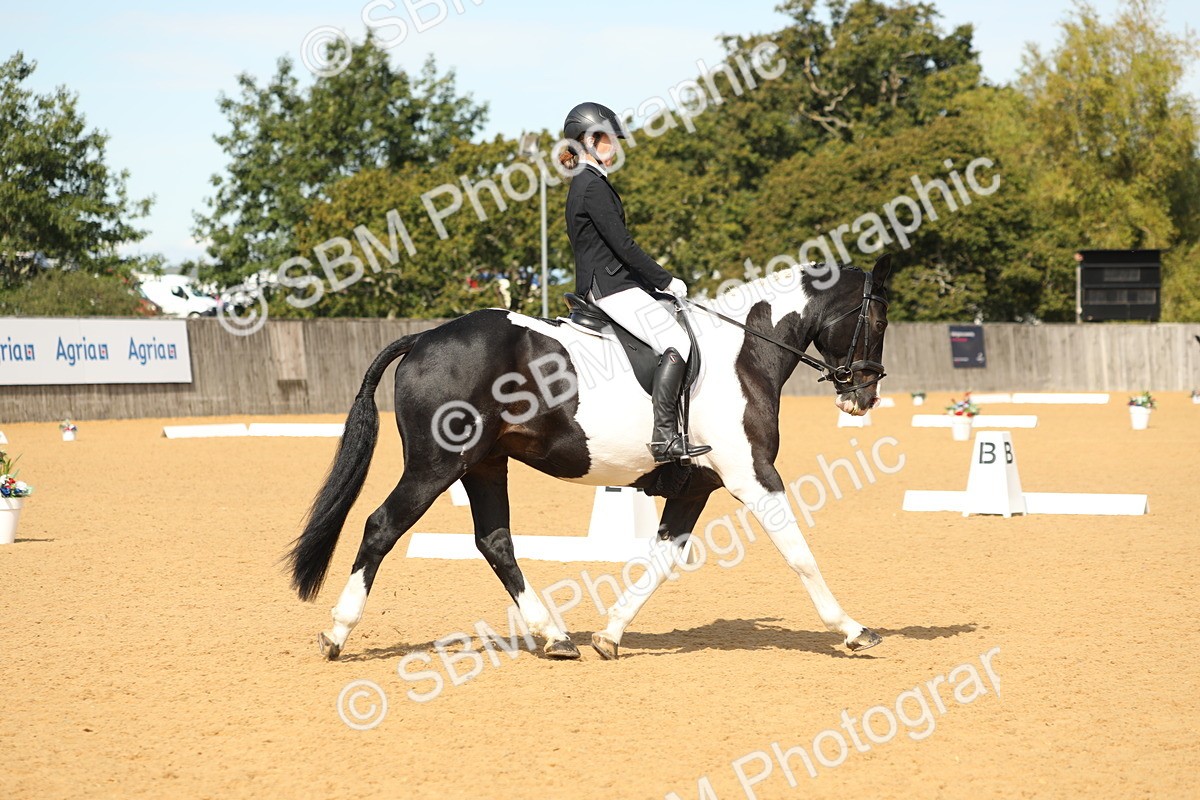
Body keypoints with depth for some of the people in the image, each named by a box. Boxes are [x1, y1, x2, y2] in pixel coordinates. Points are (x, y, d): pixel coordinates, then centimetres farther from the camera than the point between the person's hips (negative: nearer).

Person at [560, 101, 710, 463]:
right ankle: (664, 437, -23)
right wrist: (666, 281, -10)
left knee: (677, 330, 13)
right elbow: (623, 245, -18)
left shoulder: (587, 184, 18)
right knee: (677, 343, -16)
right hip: (611, 287, -11)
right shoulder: (593, 186, -15)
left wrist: (656, 281, 16)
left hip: (605, 284, 11)